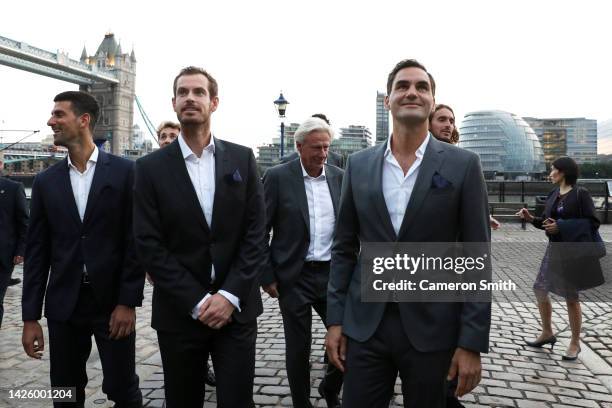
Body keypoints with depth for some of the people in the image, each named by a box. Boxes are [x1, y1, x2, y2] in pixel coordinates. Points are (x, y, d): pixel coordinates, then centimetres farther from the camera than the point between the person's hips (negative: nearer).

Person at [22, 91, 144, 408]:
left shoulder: (124, 172, -5)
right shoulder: (46, 181, 6)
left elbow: (135, 240, -6)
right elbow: (37, 251, 5)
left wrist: (128, 301, -11)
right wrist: (30, 316, 2)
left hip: (113, 301, -3)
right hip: (63, 304, 3)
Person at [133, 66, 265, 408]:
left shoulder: (242, 159, 2)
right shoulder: (151, 167, -1)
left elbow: (256, 233, -2)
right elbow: (150, 245, -6)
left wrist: (231, 295, -10)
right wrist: (197, 302, -11)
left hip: (237, 308, 0)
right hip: (180, 312, 0)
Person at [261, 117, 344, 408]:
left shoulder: (338, 176, 5)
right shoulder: (277, 177, -7)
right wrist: (267, 276, -7)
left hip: (333, 274, 4)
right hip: (294, 277, -3)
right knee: (298, 348, 8)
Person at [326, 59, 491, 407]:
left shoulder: (463, 165, -4)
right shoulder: (358, 164, 3)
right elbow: (344, 248, 7)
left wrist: (472, 342, -8)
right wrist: (335, 319, 3)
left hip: (432, 329, -1)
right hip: (364, 326, 2)